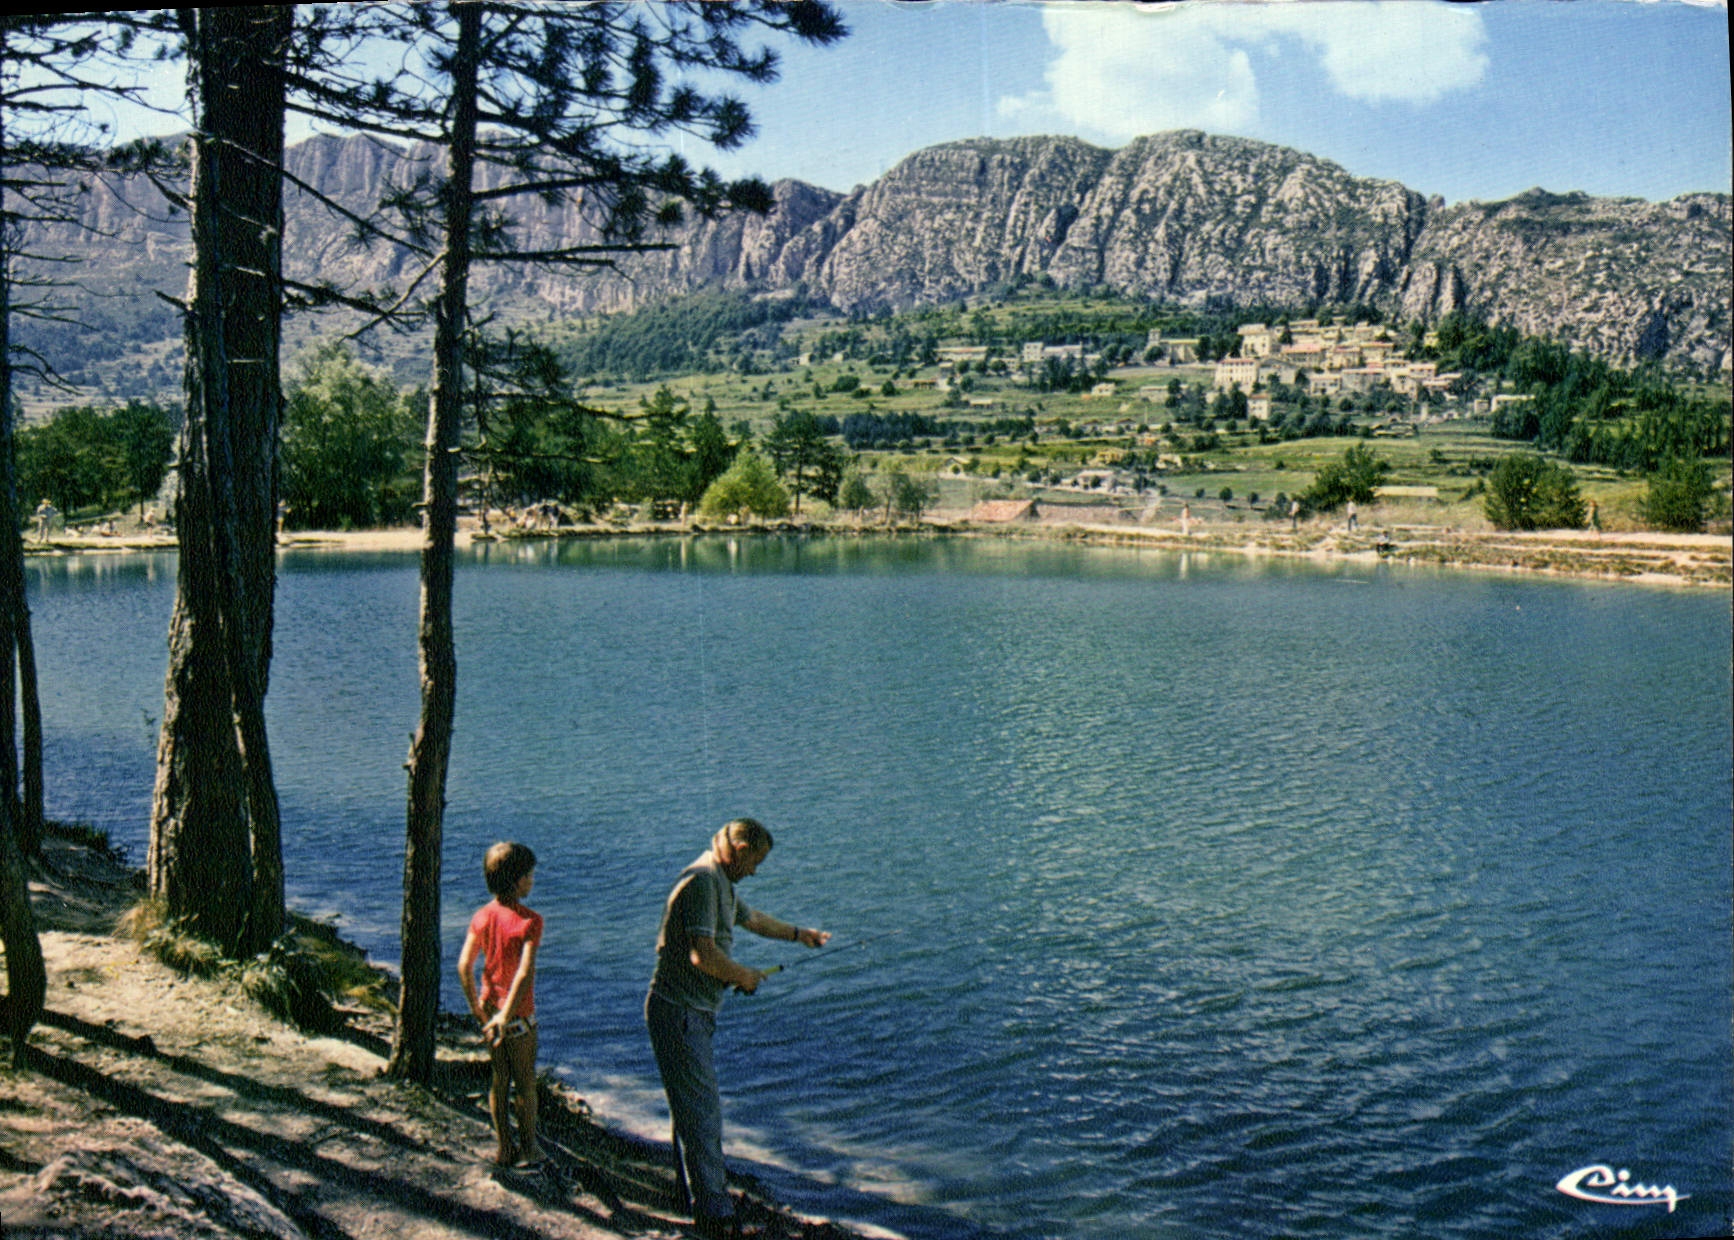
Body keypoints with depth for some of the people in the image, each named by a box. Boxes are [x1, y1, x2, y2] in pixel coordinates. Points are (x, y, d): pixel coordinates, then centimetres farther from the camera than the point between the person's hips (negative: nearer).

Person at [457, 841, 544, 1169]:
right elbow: (525, 973, -27)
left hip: (490, 1009, 5)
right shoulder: (530, 920, -19)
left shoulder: (483, 916, -2)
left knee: (499, 1081, 16)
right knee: (525, 1084, 10)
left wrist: (478, 1008, 6)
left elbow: (464, 965, -2)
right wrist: (505, 1017, -25)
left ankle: (505, 1149, 24)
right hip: (519, 1015, -5)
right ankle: (529, 1149, 21)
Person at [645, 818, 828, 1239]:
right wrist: (745, 976, -12)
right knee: (700, 1108, -7)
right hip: (679, 1012, -10)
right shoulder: (702, 881, -20)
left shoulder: (720, 883, 14)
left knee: (693, 1100, 23)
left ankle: (702, 1175, 39)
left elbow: (751, 918, 34)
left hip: (695, 1013, 10)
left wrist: (798, 934, 44)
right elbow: (703, 955, -29)